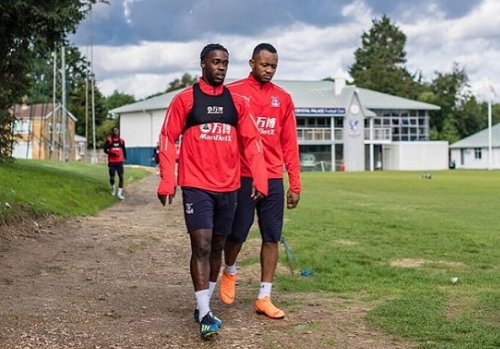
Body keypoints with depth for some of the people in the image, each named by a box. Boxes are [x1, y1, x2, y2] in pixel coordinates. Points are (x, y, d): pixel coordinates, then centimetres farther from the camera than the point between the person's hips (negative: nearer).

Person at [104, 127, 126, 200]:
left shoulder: (121, 141, 7)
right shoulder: (109, 140, -4)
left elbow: (124, 150, 18)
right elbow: (105, 150, -5)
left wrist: (124, 158, 7)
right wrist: (112, 154, -20)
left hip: (119, 162, 2)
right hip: (112, 162, -2)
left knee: (121, 176, -10)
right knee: (112, 177, 3)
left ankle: (119, 193, -5)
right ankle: (113, 187, 37)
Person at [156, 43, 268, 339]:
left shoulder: (237, 102, 8)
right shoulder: (185, 100, -2)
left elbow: (252, 142, 8)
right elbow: (168, 140, -2)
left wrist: (260, 180, -1)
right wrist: (167, 182, -10)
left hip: (229, 187, 4)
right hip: (197, 187, -4)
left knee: (217, 247, 12)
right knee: (201, 246, -11)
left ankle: (204, 304, 26)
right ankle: (205, 314, -8)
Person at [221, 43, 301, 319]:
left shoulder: (283, 99, 10)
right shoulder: (233, 92, 0)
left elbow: (289, 143, 10)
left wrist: (295, 184, 7)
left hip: (273, 179, 3)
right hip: (241, 177, -3)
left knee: (271, 237, 2)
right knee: (237, 233, 2)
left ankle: (264, 298, 10)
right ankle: (229, 272, 33)